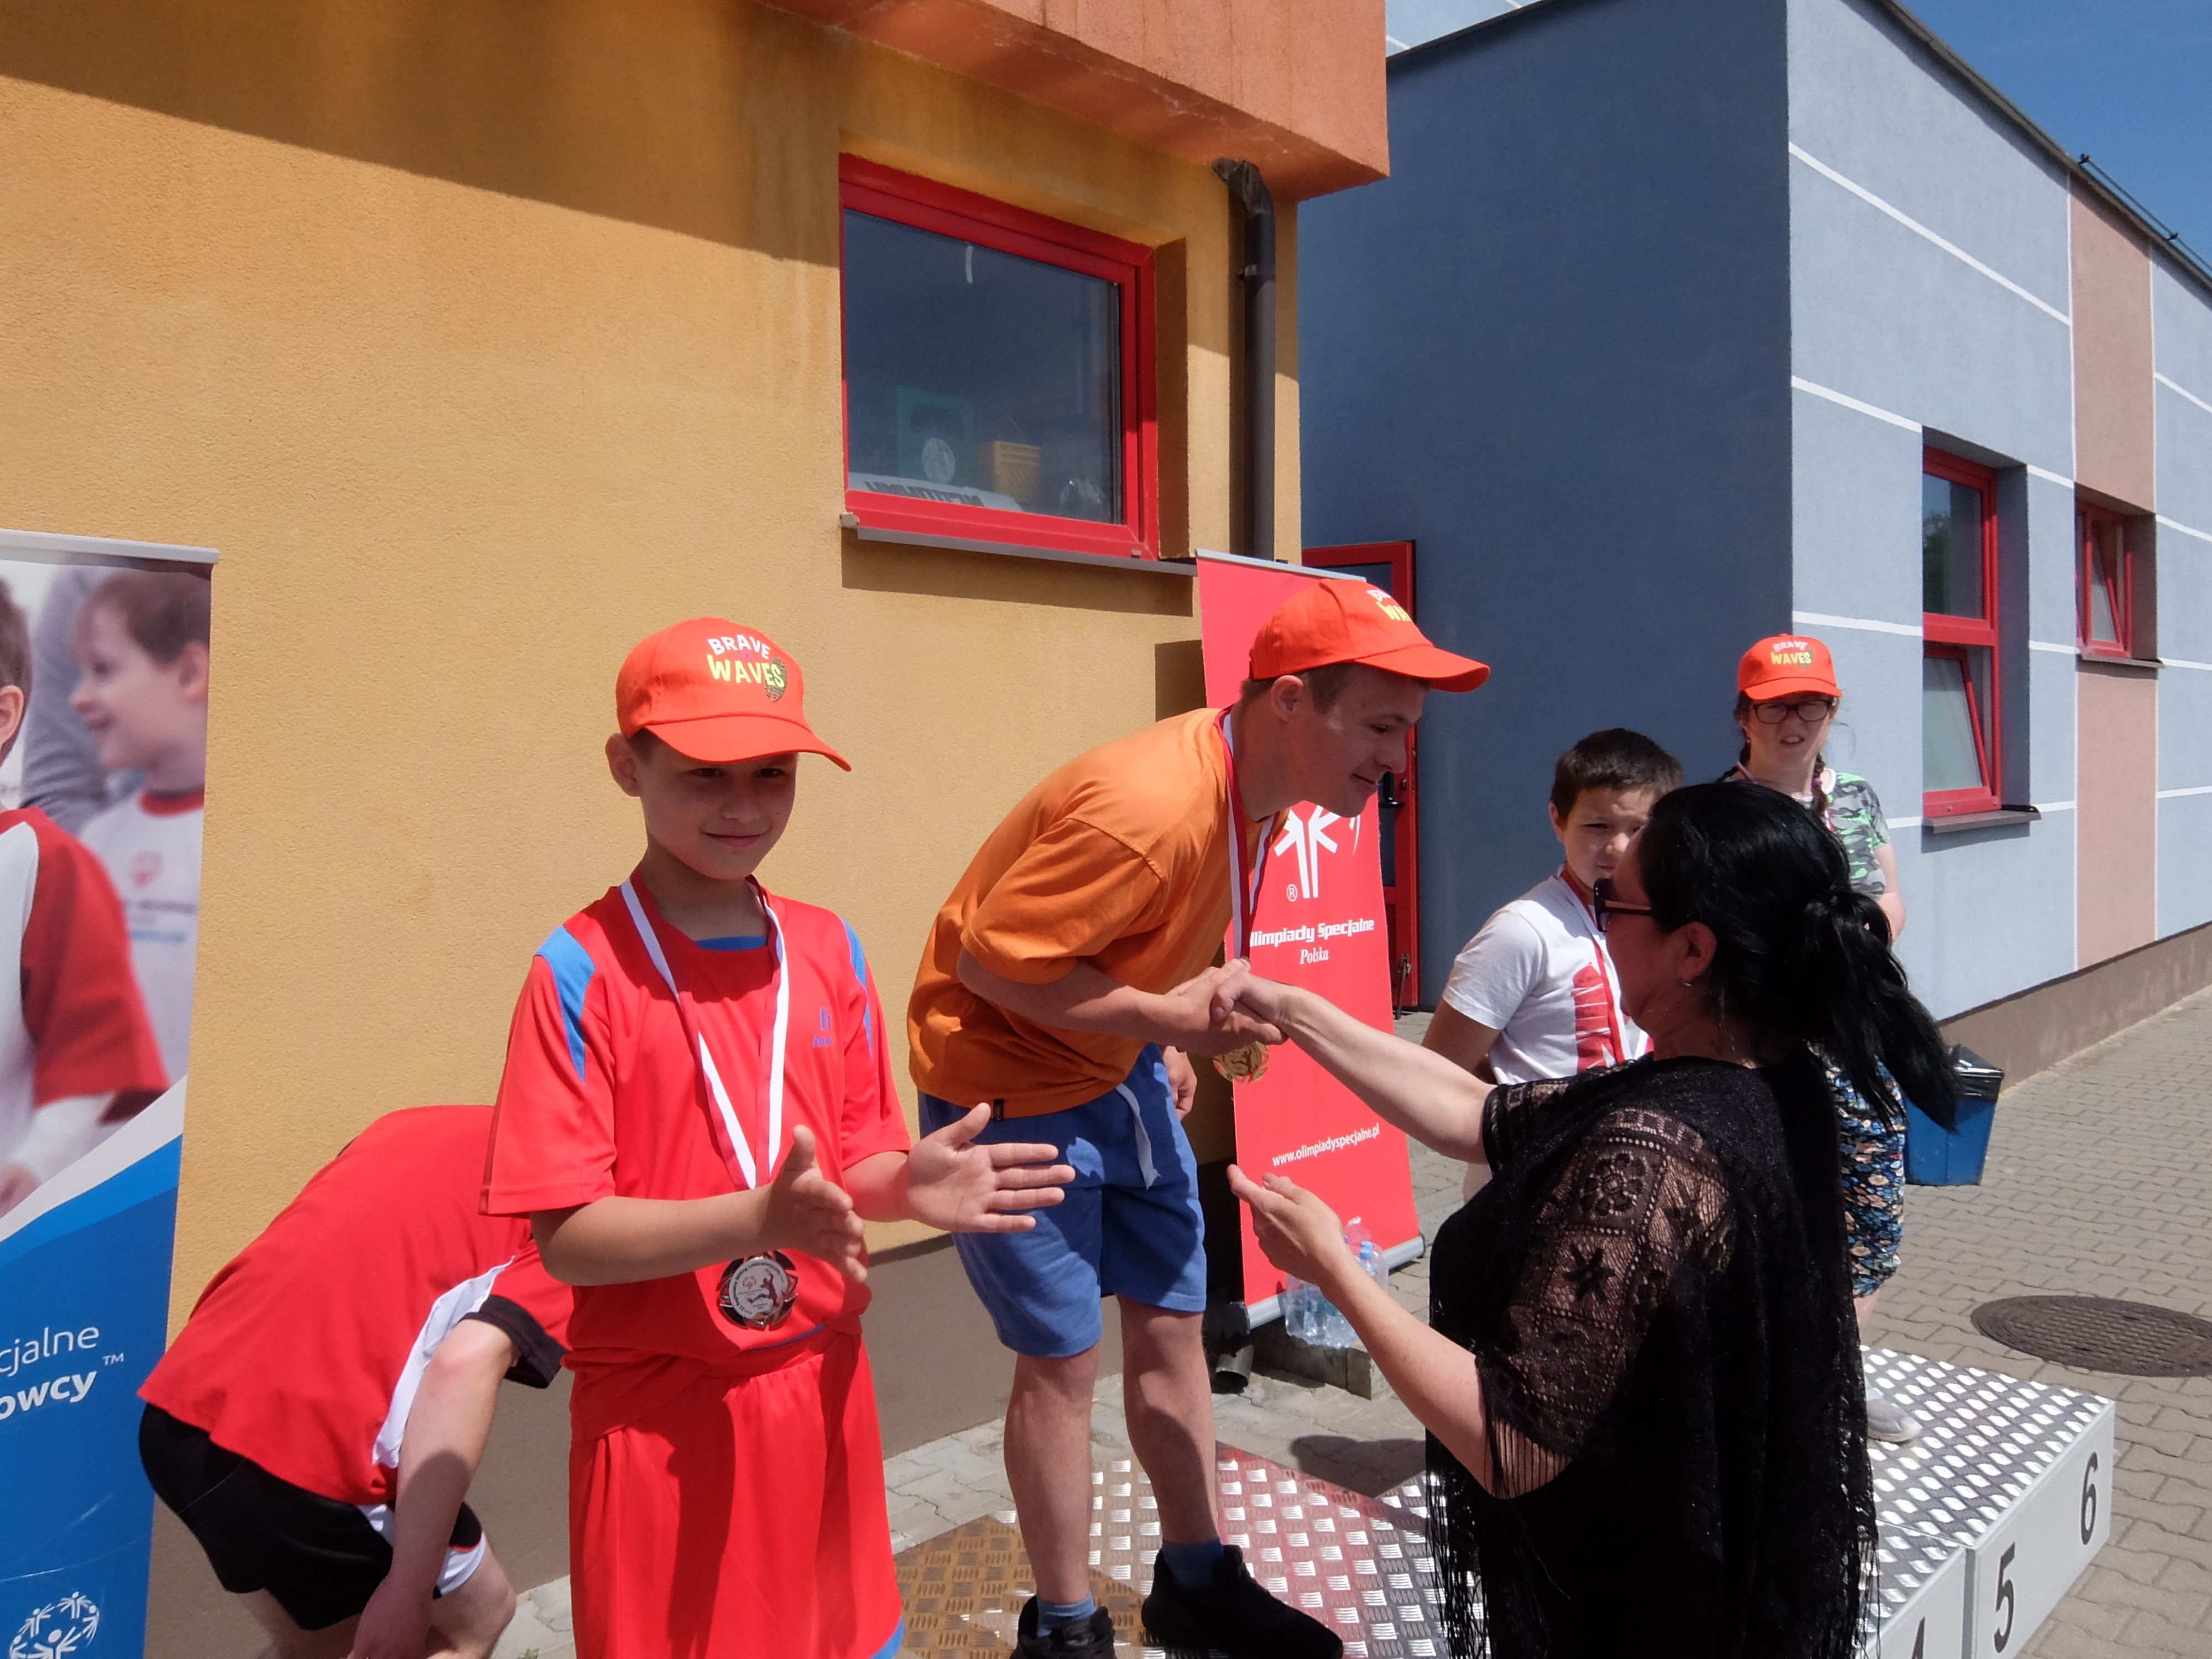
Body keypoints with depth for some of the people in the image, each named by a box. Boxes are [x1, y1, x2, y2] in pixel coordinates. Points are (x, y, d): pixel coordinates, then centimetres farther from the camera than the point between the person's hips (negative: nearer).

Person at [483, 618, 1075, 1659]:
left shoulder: (829, 951, 1)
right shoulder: (581, 973, -14)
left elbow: (851, 1165, 6)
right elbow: (567, 1236, -17)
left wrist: (906, 1184, -15)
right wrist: (762, 1220, -29)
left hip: (821, 1384, 4)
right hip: (660, 1410, -4)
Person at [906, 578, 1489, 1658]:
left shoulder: (1256, 782, -3)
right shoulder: (1151, 807, -33)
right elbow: (988, 959, -28)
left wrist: (1165, 1042, 5)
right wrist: (1169, 1020, -26)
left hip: (1120, 1071, 9)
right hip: (1010, 1084, -8)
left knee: (1170, 1323, 15)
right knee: (1062, 1358, 2)